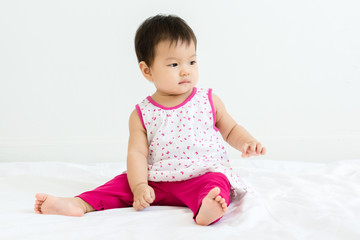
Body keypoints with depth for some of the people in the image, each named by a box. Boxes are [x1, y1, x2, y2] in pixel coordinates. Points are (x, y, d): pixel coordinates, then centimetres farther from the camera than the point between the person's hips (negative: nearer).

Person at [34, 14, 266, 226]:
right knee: (124, 182, -13)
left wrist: (246, 141, -6)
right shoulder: (142, 114, 3)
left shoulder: (209, 101, 4)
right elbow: (137, 152, -3)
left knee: (215, 183, -34)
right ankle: (79, 204, -18)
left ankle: (206, 210, -63)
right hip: (156, 184, 3)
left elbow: (231, 129, 16)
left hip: (205, 176, -3)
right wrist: (139, 186, -17)